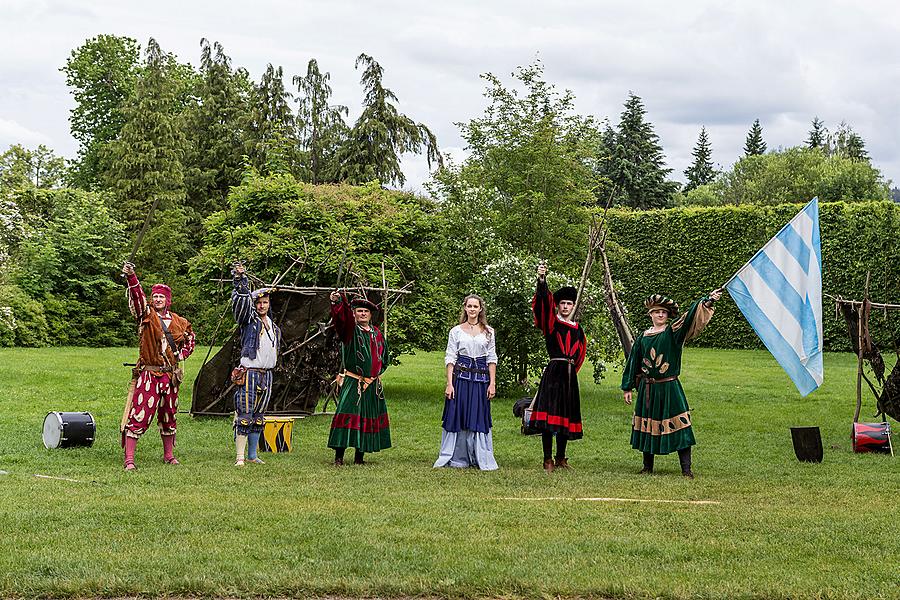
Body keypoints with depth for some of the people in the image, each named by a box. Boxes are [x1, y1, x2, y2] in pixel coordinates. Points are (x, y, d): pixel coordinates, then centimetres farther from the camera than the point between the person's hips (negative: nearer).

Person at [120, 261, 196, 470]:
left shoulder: (179, 322, 7)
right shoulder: (147, 316, -3)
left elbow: (190, 340, 24)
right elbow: (137, 297, -21)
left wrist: (181, 355, 6)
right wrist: (131, 277, -36)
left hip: (170, 375, 4)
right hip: (148, 374, -4)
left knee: (169, 416, 16)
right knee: (138, 416, -10)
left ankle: (169, 455, 31)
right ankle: (129, 459, -10)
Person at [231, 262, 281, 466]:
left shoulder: (274, 326, 17)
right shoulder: (249, 319, -2)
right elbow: (242, 301, -18)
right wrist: (241, 279, -30)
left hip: (267, 373, 7)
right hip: (249, 371, -7)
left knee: (258, 416, 11)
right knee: (245, 416, -10)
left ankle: (252, 455, 18)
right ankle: (240, 456, -11)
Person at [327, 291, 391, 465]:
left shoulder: (377, 334, 12)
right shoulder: (350, 330, -2)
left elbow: (383, 356, 25)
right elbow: (341, 317, -23)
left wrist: (377, 372, 14)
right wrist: (337, 302, -41)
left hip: (373, 385, 5)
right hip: (352, 383, -5)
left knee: (369, 418, 5)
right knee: (346, 414, -14)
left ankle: (359, 456, 14)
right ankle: (339, 456, -12)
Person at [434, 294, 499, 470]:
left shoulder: (488, 332, 9)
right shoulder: (456, 331, 5)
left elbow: (492, 359, 9)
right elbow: (450, 358, 2)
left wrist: (492, 383, 1)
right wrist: (449, 384, -6)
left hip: (481, 380, 1)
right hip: (461, 378, -1)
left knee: (479, 418, 2)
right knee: (457, 416, 0)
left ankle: (481, 458, 10)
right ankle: (457, 458, 8)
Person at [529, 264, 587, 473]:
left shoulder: (577, 329, 15)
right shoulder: (551, 323, 1)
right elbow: (544, 300, -15)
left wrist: (571, 366, 15)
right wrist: (541, 280, -29)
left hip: (570, 376, 5)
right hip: (553, 373, -5)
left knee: (566, 416, 8)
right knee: (549, 414, -11)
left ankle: (561, 459, 18)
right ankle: (548, 460, -10)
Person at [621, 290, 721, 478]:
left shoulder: (673, 332, -2)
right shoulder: (643, 337, 8)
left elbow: (690, 317, -16)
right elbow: (633, 363, 13)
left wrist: (708, 300, -30)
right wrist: (628, 388, 11)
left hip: (669, 387, -3)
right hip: (647, 389, 3)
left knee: (678, 426, -9)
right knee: (647, 426, 9)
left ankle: (686, 469, -8)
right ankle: (647, 466, 21)